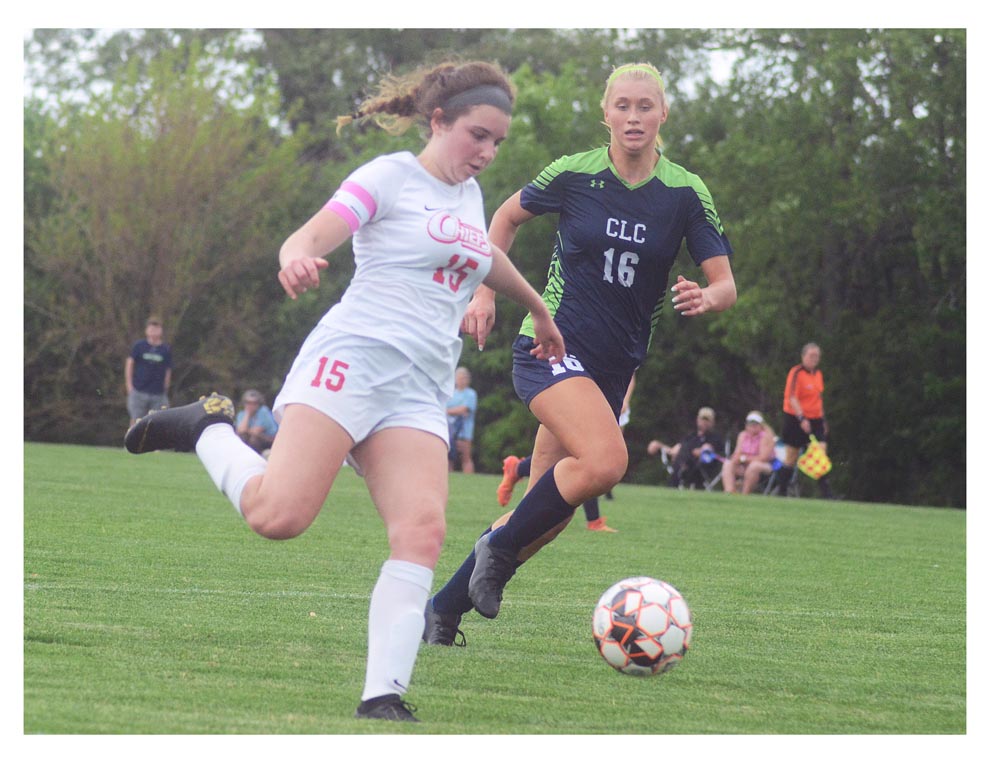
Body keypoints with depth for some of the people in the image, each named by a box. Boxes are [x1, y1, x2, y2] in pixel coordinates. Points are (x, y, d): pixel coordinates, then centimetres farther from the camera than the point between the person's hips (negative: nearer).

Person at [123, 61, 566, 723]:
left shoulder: (469, 193, 21)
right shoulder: (391, 176, -1)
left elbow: (488, 258, 44)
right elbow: (309, 238, -13)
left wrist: (540, 311, 57)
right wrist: (297, 258, -36)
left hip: (420, 391, 6)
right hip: (354, 359, -6)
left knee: (422, 532, -16)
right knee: (278, 515, -20)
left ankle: (383, 698, -19)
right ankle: (209, 429, 9)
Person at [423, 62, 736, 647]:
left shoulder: (686, 193, -3)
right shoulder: (574, 175, -6)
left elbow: (725, 284, -6)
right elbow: (508, 216, 13)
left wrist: (706, 298, -28)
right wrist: (486, 291, 5)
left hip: (615, 366, 4)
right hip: (551, 345, -4)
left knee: (550, 514, 3)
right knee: (607, 460, -29)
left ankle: (443, 609, 16)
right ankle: (500, 544, -8)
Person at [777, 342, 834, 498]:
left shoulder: (817, 374, 11)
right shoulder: (796, 373, -11)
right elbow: (792, 398, -18)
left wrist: (823, 419, 19)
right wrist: (801, 418, -27)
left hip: (815, 420, 6)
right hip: (796, 420, -6)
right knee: (791, 458, 2)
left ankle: (826, 493, -8)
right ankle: (782, 492, 12)